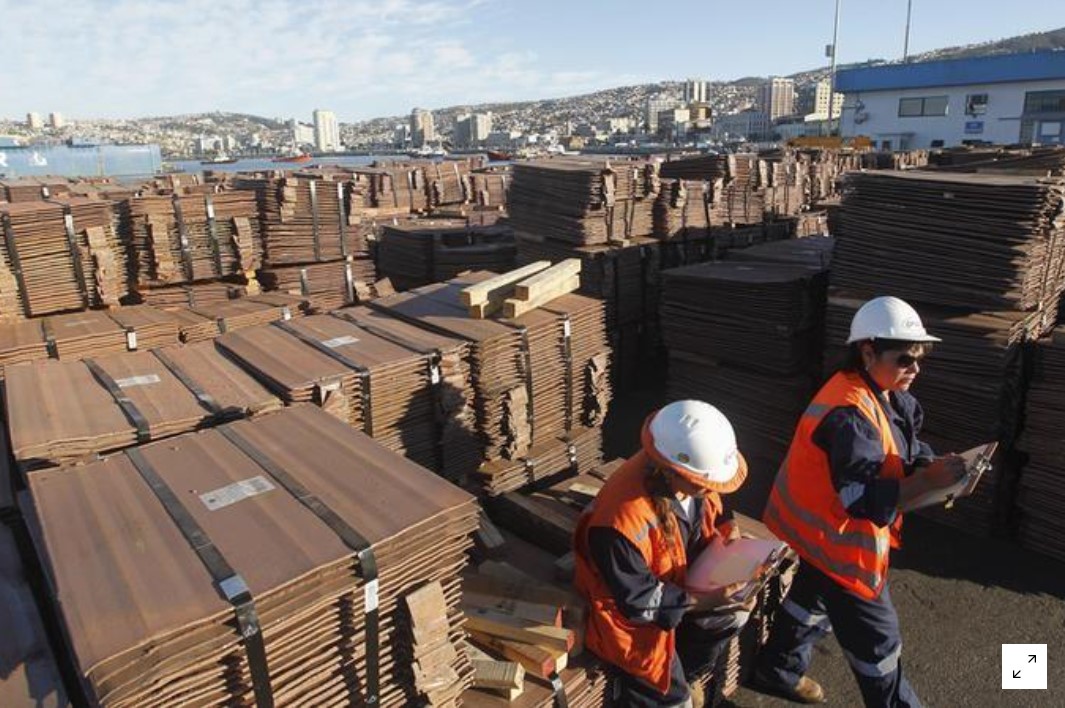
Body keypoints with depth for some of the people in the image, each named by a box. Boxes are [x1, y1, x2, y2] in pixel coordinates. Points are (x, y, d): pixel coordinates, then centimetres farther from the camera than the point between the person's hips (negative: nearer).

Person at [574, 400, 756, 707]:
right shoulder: (623, 519, -40)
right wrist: (701, 601, -27)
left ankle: (684, 673, 27)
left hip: (676, 579, 7)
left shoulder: (691, 478, -19)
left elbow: (711, 509, 6)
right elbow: (637, 598, -28)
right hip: (630, 607, -7)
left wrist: (728, 530, -12)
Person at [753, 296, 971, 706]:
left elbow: (903, 451, 6)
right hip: (834, 536, -10)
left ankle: (778, 671, 49)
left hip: (819, 530, 10)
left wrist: (933, 467, -13)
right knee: (875, 636, 9)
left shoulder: (882, 394, 1)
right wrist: (930, 479, -31)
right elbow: (866, 500, -33)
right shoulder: (850, 413, -31)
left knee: (813, 599, 29)